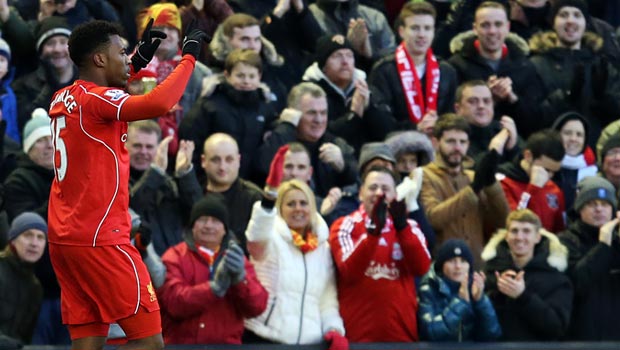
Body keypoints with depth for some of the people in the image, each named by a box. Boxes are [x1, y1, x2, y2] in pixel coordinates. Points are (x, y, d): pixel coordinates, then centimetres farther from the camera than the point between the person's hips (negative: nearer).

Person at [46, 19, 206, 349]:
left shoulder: (62, 99, 12)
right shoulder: (96, 100, -15)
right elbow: (158, 103, -31)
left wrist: (137, 61, 32)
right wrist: (188, 57, -18)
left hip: (63, 239, 9)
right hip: (100, 240, -9)